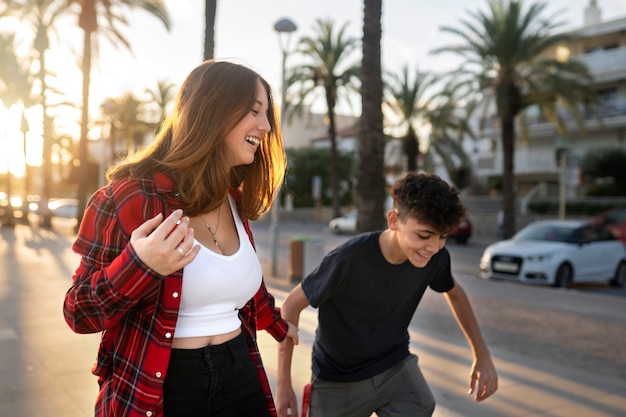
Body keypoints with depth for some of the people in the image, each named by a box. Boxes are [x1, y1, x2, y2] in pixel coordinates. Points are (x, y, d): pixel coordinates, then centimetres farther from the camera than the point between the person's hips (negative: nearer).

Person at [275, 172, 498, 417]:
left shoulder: (435, 257, -17)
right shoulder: (348, 260, -31)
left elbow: (454, 294, 7)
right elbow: (292, 304, -18)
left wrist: (482, 354, 2)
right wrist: (283, 383, -16)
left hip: (395, 367, 3)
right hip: (339, 380, -2)